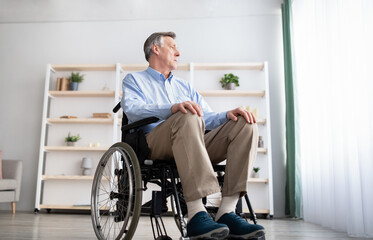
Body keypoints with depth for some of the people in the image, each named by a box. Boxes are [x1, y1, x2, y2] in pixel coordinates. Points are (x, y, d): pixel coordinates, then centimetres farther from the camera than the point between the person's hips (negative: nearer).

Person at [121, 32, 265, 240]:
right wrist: (172, 108, -24)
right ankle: (197, 216, -41)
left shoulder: (185, 87, 33)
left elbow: (207, 117, 20)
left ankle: (227, 213, -27)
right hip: (154, 144, -5)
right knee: (187, 117, -36)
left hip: (193, 142, 6)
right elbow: (132, 109, -6)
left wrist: (228, 114, -4)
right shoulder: (134, 80, 18)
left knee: (246, 125, -14)